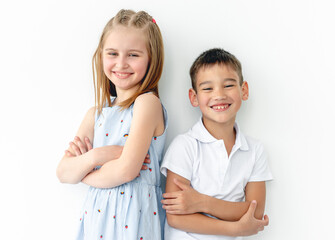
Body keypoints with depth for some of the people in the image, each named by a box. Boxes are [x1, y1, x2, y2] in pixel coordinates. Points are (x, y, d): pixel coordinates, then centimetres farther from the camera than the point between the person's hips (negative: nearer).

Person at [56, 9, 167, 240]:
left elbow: (127, 170, -21)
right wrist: (93, 156, -17)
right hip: (96, 211, 6)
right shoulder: (96, 113, 6)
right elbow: (63, 173, 2)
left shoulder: (148, 103, -13)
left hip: (134, 214, -5)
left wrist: (81, 170, -5)